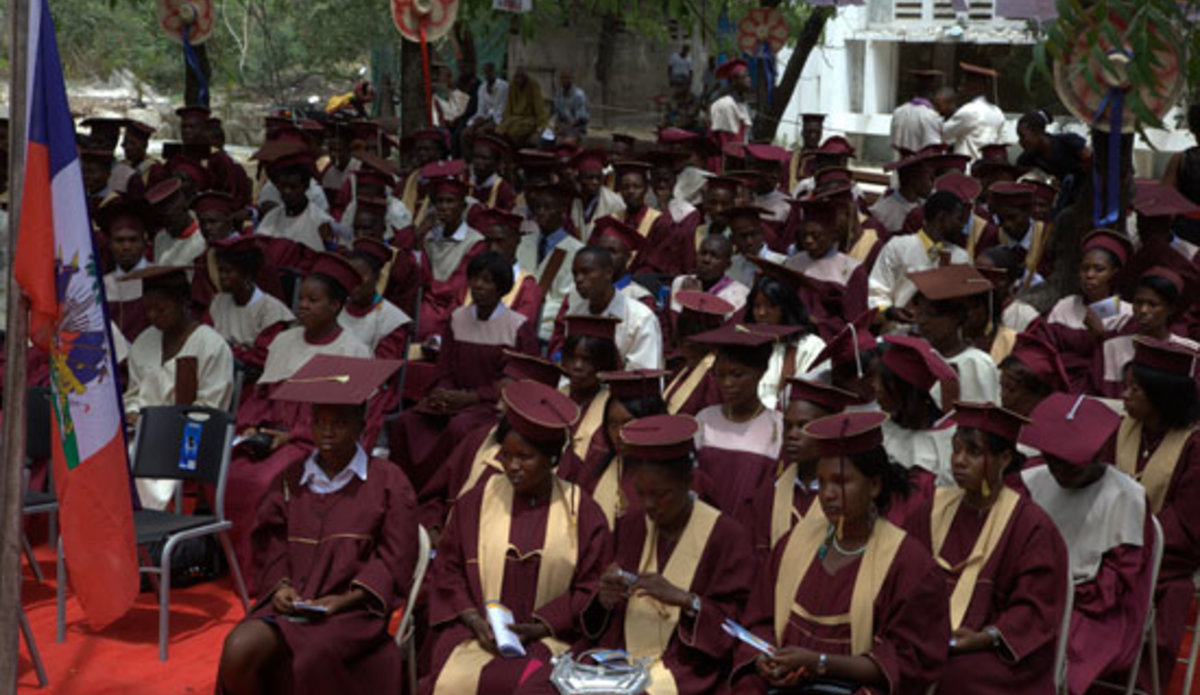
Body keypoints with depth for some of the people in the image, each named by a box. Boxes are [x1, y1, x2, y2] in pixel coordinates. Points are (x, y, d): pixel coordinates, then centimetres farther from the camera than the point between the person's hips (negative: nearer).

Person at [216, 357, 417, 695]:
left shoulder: (388, 483, 6)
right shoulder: (290, 481, 15)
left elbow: (394, 561, 1)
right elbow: (270, 546, 15)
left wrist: (345, 598, -12)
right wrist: (280, 586, -6)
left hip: (352, 607, -3)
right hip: (291, 602, 3)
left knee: (311, 661, -34)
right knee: (238, 649, -27)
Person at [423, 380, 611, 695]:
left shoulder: (583, 513, 3)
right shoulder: (476, 502, 8)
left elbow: (591, 589, 2)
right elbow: (447, 569, 10)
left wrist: (536, 628, -9)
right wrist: (474, 620, -7)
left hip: (549, 637, -1)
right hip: (477, 631, 2)